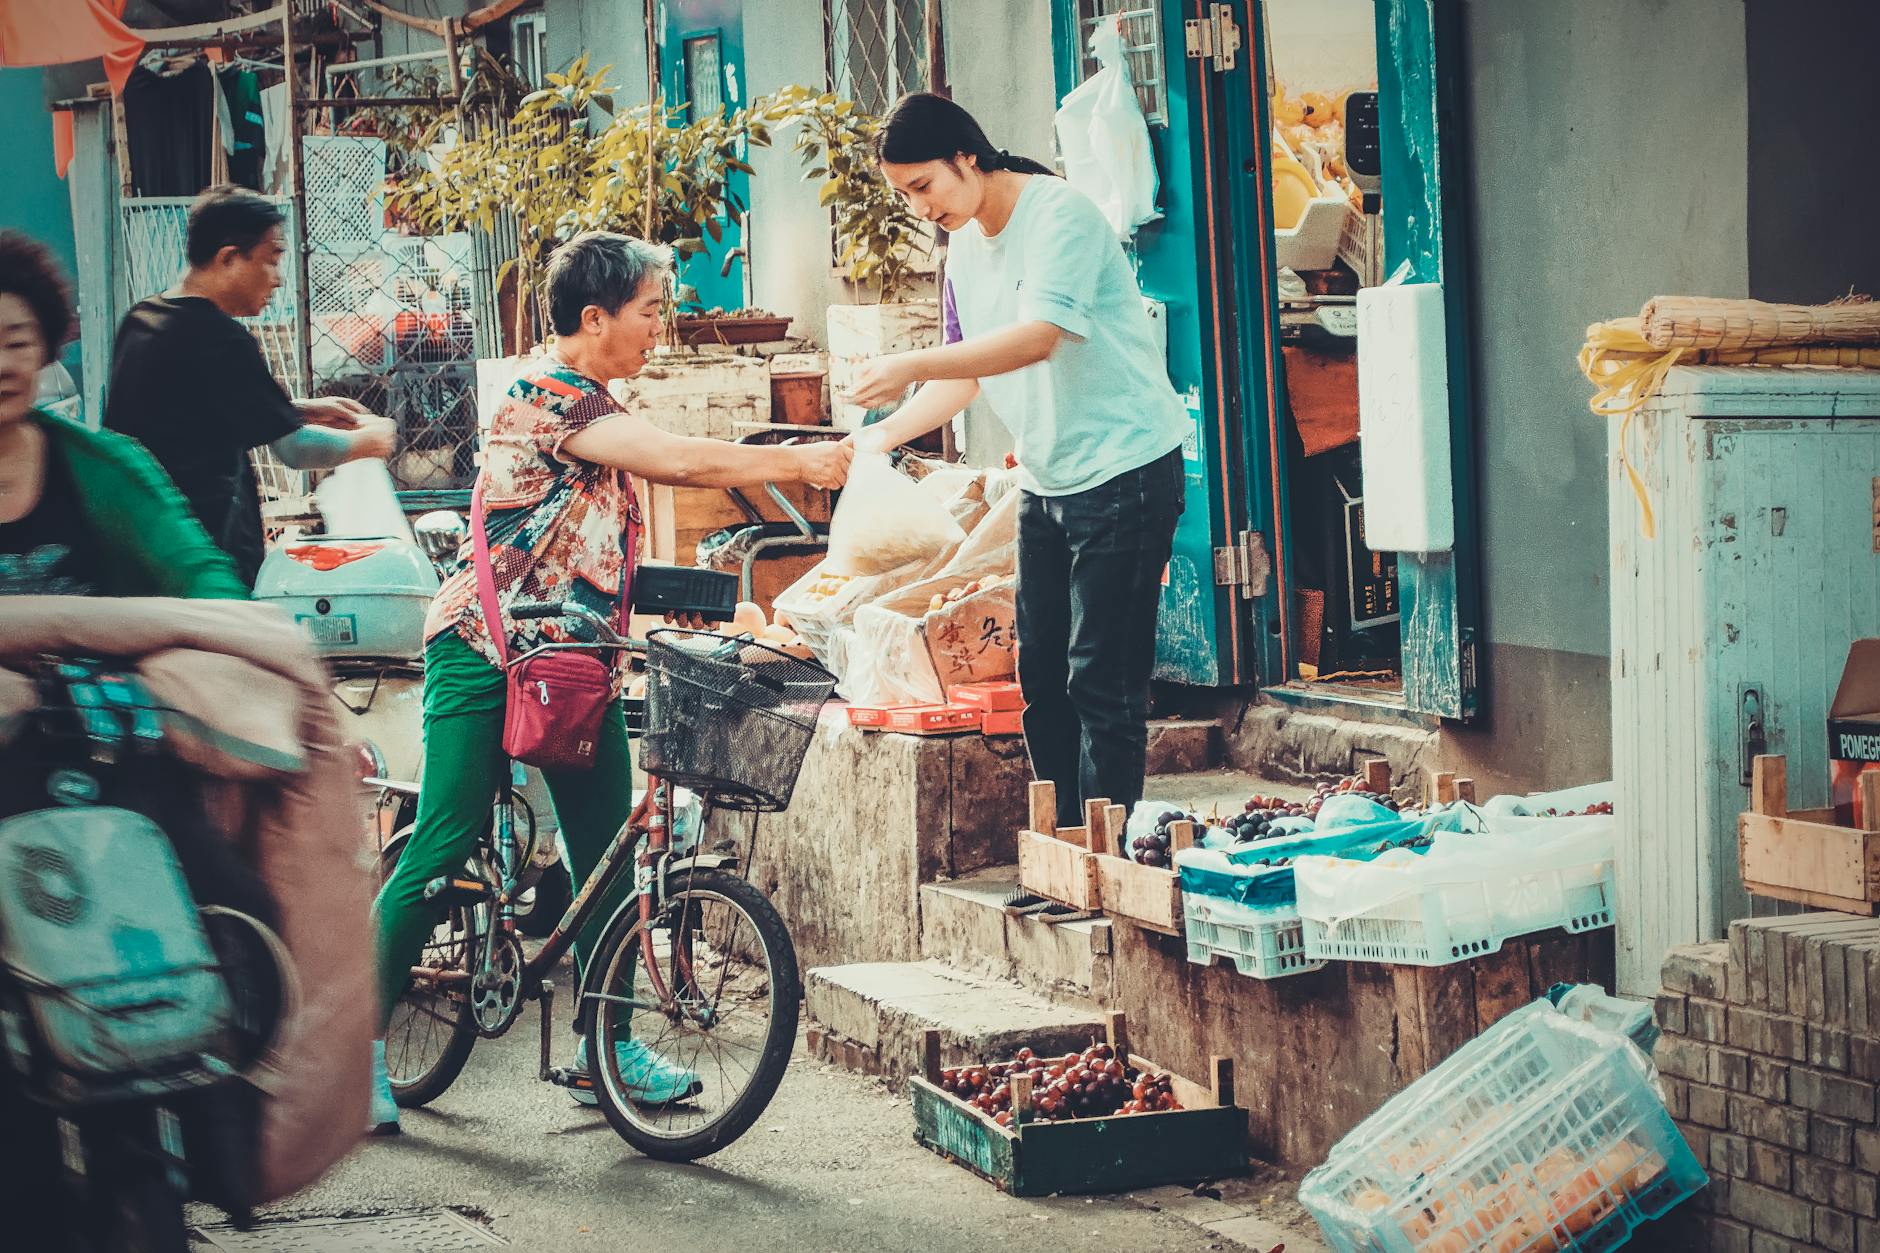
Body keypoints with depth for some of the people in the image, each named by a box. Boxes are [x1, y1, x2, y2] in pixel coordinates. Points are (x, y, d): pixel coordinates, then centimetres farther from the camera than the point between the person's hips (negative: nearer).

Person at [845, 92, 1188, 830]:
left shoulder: (1060, 215, -16)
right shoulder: (965, 249, 10)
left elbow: (1038, 338, -29)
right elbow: (966, 375, 16)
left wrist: (911, 368, -30)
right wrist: (886, 434, 1)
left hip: (1124, 467, -9)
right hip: (1047, 479, 9)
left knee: (1102, 680, -9)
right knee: (1041, 676, 10)